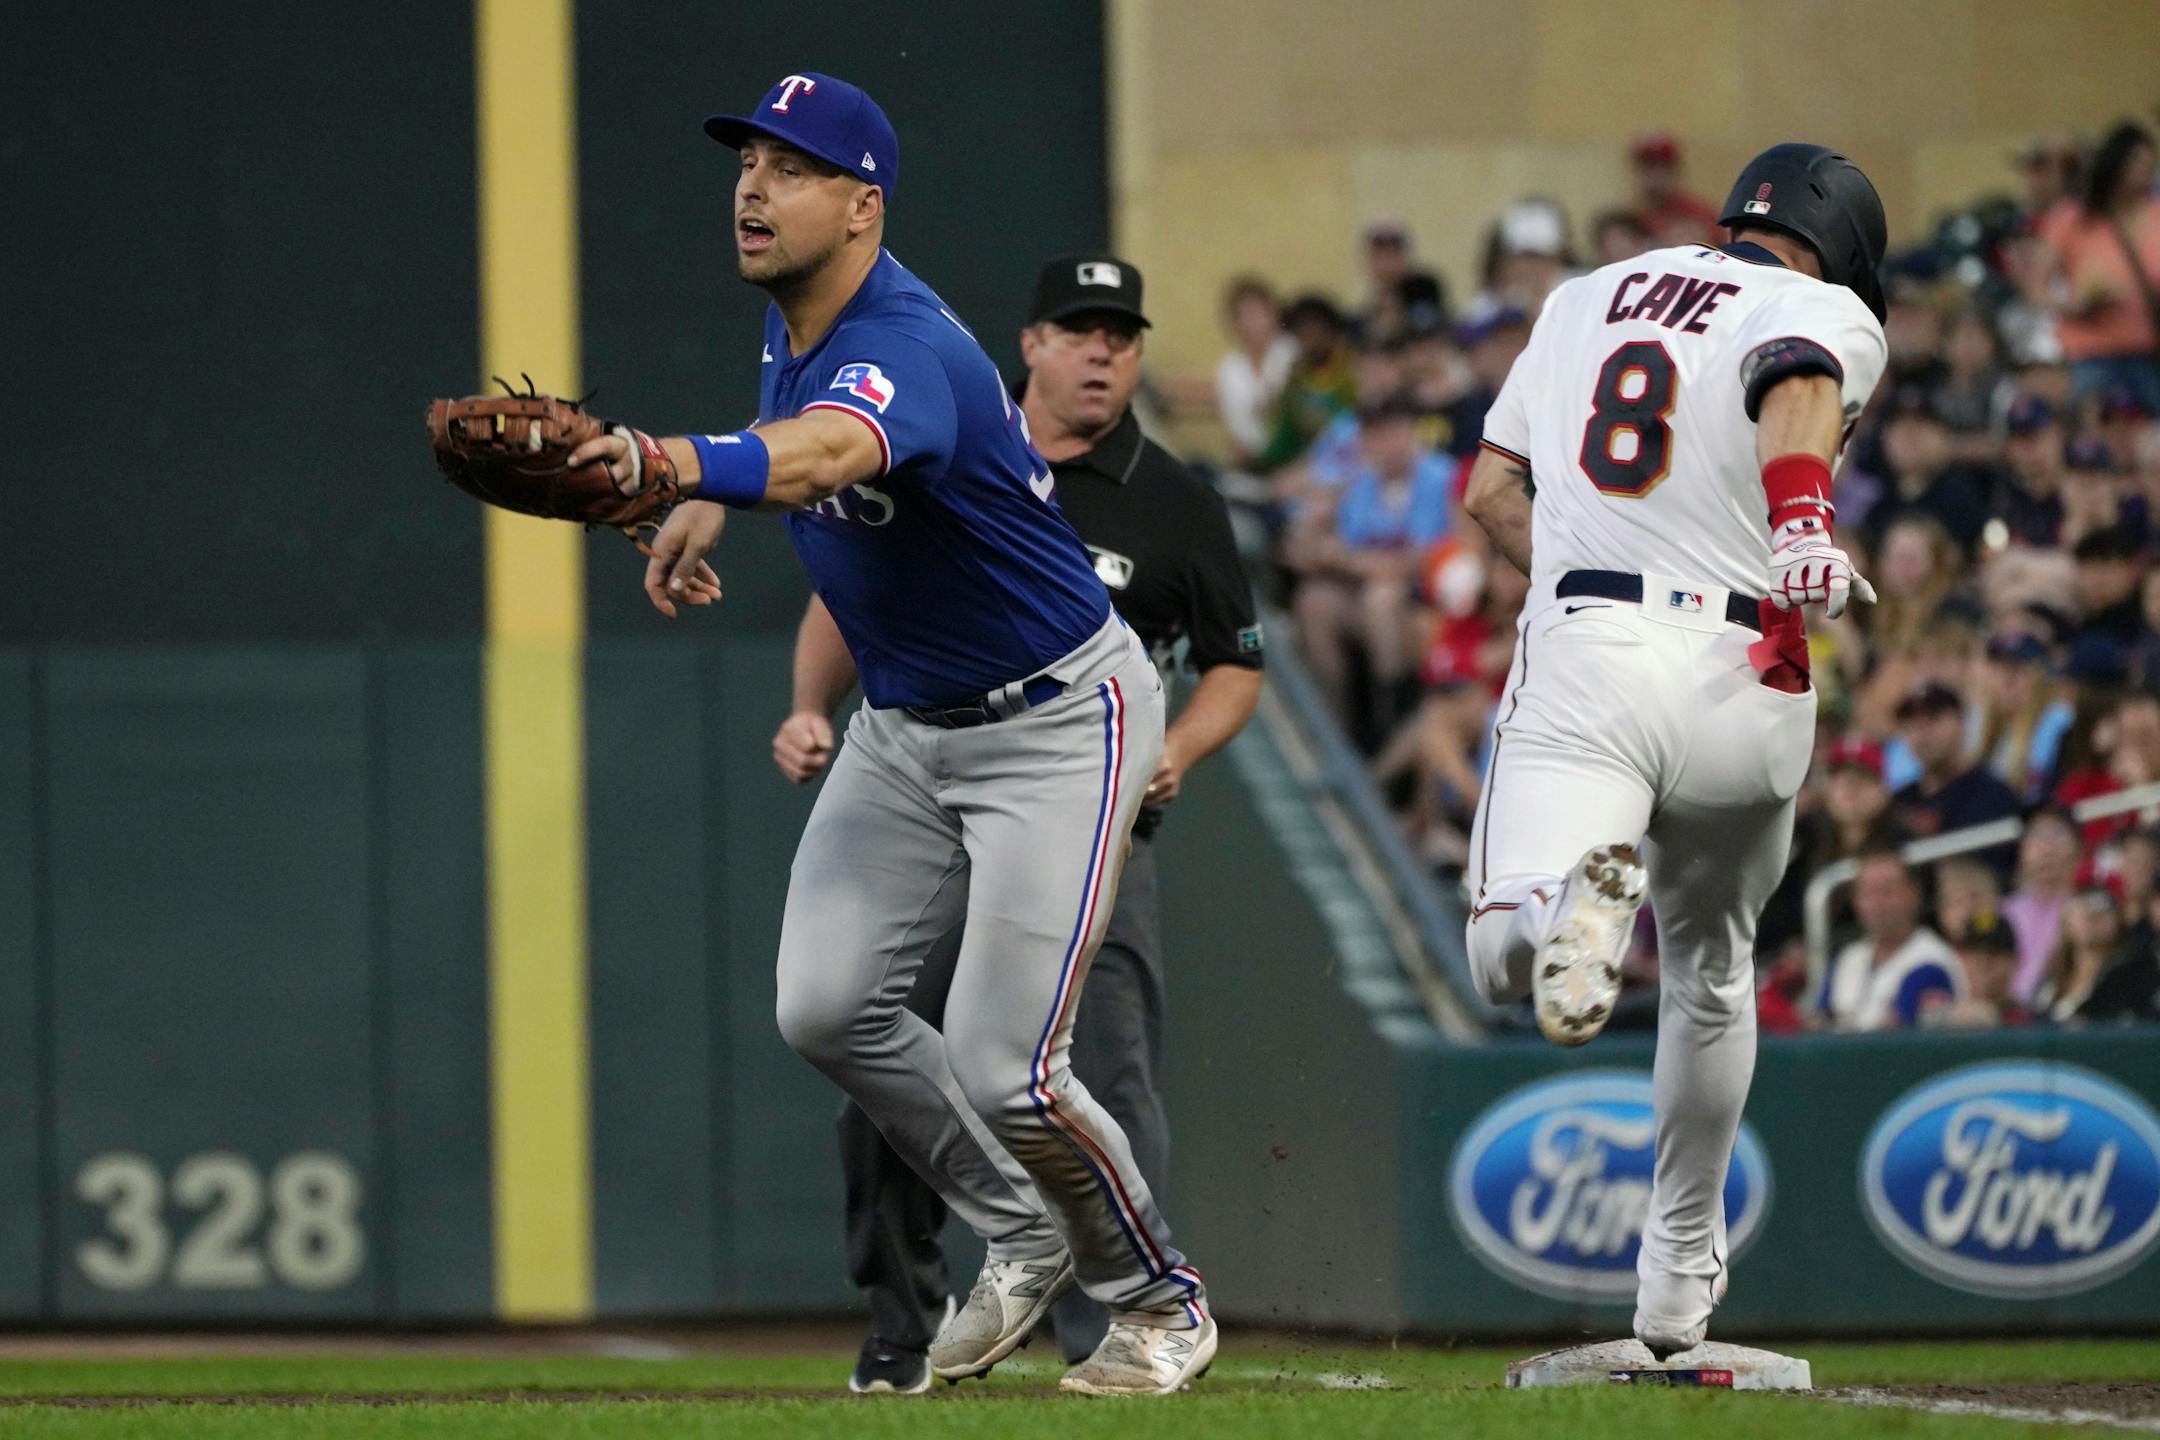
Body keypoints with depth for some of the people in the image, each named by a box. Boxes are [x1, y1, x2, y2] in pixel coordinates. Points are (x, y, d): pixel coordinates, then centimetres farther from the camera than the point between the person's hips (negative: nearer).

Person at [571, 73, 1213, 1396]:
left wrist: (678, 461, -73)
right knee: (829, 1008, -1)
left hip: (1059, 719, -9)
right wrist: (708, 501, 6)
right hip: (905, 725, 9)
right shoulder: (797, 321, -2)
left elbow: (829, 454, -55)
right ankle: (1024, 1241, 20)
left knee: (1001, 1069, -13)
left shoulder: (906, 348, -30)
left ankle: (1161, 1301, 13)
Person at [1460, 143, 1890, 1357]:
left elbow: (1492, 490, 23)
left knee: (1506, 959, -14)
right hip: (1738, 672, -1)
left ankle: (1586, 892, -50)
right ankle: (1679, 1282, 28)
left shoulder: (1587, 297, 24)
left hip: (1576, 656, 1)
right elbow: (1800, 384, -17)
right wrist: (1802, 528, -34)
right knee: (1712, 969, 21)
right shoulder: (1827, 310, 8)